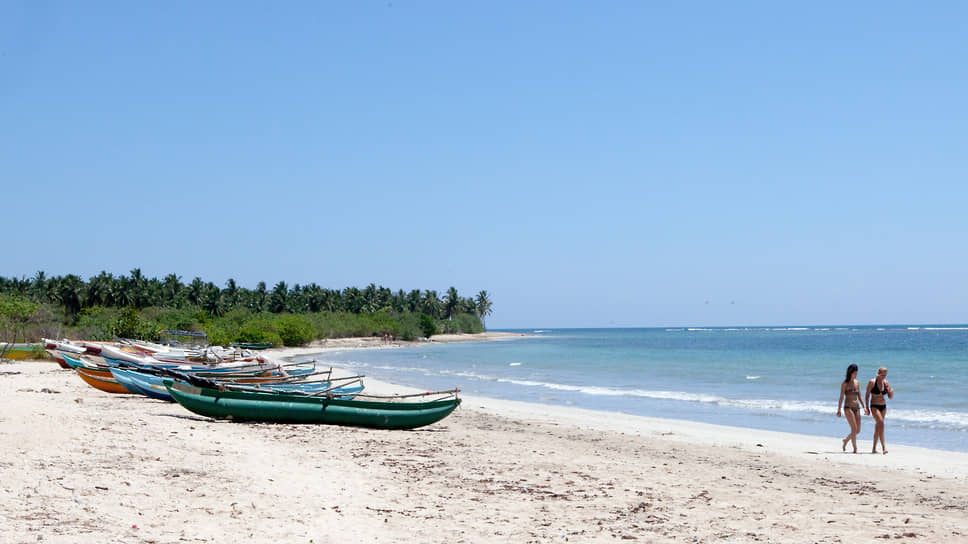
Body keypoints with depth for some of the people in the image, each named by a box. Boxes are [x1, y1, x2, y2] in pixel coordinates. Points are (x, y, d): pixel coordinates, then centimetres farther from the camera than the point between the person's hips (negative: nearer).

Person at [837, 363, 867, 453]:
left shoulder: (857, 383, 12)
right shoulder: (845, 383, -3)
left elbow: (859, 397, 15)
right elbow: (841, 397, -5)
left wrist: (865, 407, 5)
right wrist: (838, 410, -9)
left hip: (856, 408, 6)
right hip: (848, 408, -6)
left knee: (858, 430, 5)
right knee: (854, 428, -14)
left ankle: (845, 441, 29)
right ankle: (855, 449, -10)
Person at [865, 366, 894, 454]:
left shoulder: (886, 382, 5)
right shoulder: (872, 382, -9)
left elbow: (890, 397, 9)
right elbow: (867, 395, -6)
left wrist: (891, 391, -14)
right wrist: (867, 408, -11)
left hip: (883, 407, 6)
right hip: (874, 406, -5)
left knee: (878, 427, 9)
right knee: (881, 424, -23)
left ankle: (874, 449, 17)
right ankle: (883, 447, -27)